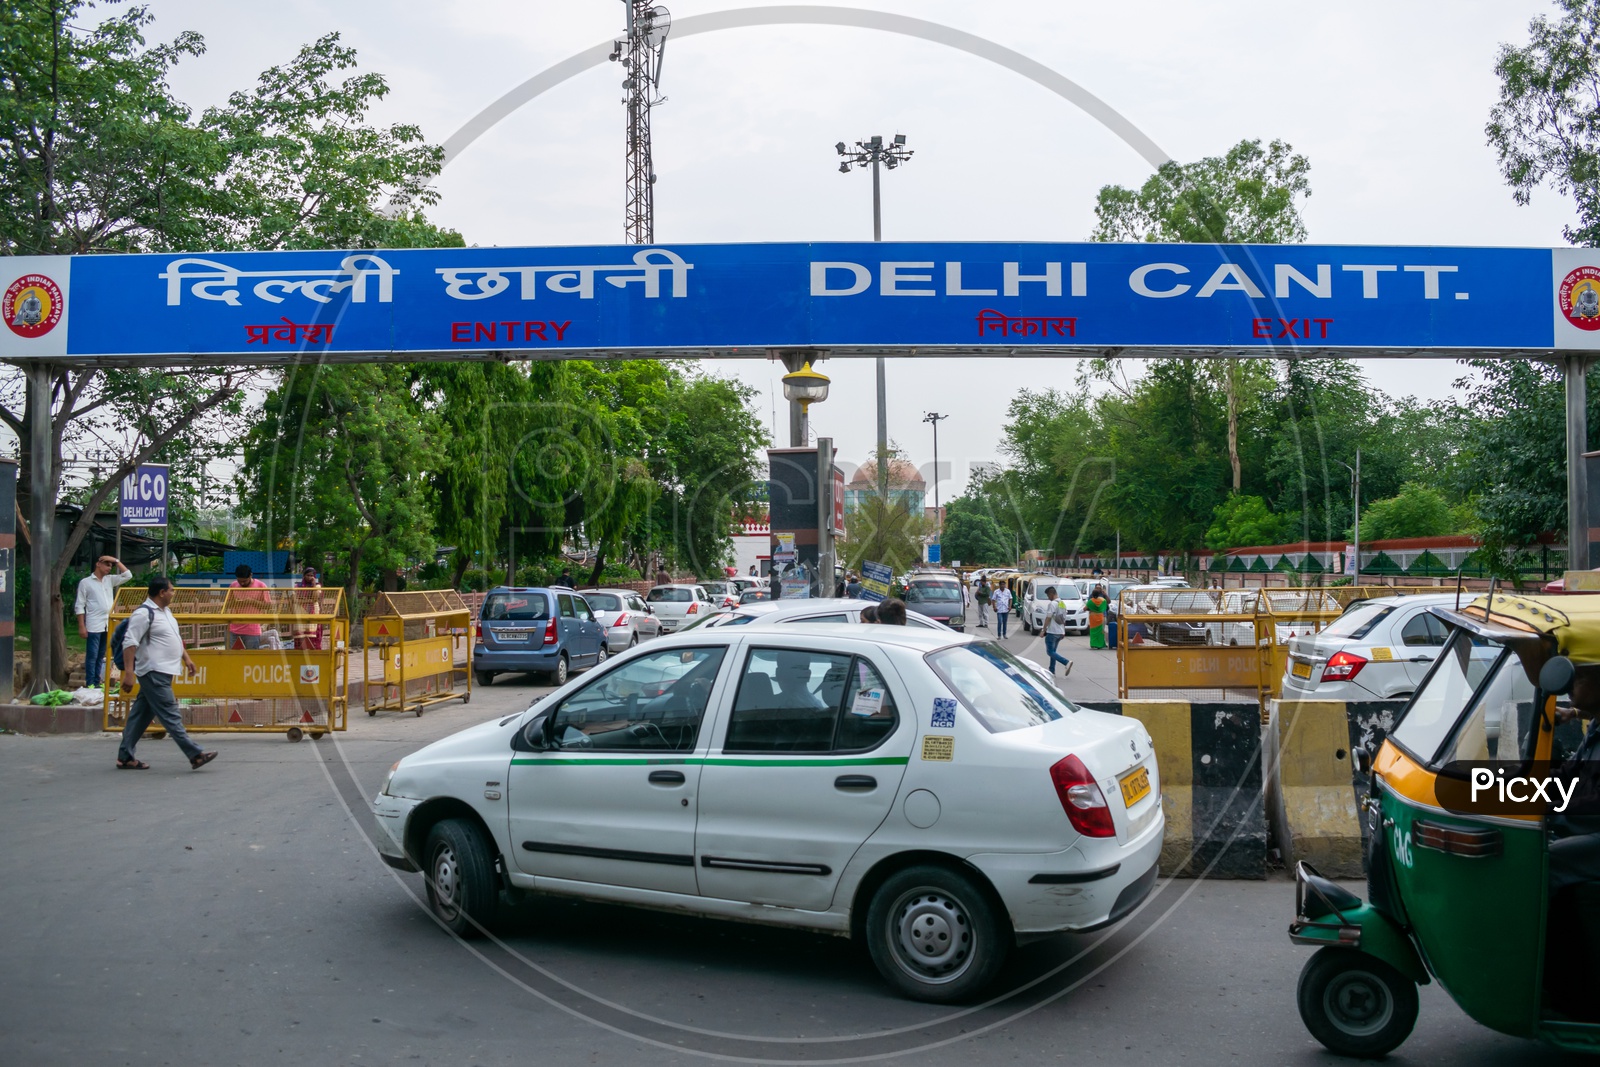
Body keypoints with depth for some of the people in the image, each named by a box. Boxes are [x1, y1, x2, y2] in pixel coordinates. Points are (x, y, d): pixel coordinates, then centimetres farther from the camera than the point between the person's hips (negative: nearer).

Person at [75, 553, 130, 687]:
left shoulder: (110, 580, 13)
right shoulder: (85, 582, -3)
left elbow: (128, 575, 8)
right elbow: (79, 606, -4)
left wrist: (116, 561, 2)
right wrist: (81, 626, -10)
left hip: (108, 625, 6)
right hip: (94, 626, -5)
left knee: (101, 656, 11)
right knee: (92, 656, -3)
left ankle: (97, 683, 16)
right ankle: (90, 685, -1)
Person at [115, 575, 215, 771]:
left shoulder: (165, 611, 15)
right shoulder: (144, 613, -15)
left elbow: (176, 637, 27)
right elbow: (130, 643, -20)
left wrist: (186, 658, 22)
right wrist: (128, 673, -25)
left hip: (162, 673, 10)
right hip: (154, 673, -10)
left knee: (141, 715, 13)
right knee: (171, 715, -8)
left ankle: (125, 757, 20)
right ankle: (195, 756, -10)